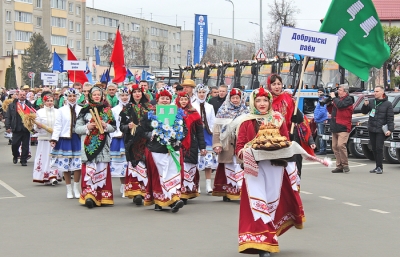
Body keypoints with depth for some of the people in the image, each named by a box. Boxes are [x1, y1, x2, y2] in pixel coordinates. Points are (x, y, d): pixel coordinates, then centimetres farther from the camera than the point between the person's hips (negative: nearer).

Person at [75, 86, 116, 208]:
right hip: (89, 145, -2)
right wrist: (87, 127, -11)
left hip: (103, 145, 2)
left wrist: (105, 126, -8)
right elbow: (77, 128, 5)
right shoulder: (85, 110, 8)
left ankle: (103, 196, 5)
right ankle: (89, 195, -17)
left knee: (102, 170, -2)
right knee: (89, 170, -11)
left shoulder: (107, 110, 14)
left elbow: (113, 127, 12)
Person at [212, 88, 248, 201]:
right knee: (228, 169, 5)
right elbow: (217, 130, 3)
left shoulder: (245, 112, 8)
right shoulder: (223, 112, 7)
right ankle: (227, 192, 14)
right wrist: (217, 144, -5)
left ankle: (241, 191, -9)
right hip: (227, 145, 0)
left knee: (240, 168, -9)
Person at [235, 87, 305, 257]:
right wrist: (243, 153, -20)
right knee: (258, 202, -8)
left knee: (273, 200, 8)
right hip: (254, 166, -2)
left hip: (275, 165, 2)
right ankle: (262, 242, -8)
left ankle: (267, 238, 24)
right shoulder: (246, 122, 4)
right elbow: (240, 145, 1)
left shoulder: (278, 120, 9)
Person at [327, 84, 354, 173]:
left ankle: (345, 165, -9)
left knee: (341, 145, -19)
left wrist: (333, 97, -9)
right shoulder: (338, 98, 18)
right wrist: (329, 103, 9)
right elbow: (331, 110, 26)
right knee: (334, 146, 6)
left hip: (343, 127, -8)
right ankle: (339, 166, 11)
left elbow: (340, 105, -23)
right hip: (335, 127, 8)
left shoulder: (348, 99, -4)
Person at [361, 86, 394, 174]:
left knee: (379, 148, -8)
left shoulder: (387, 104, -2)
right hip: (371, 129, 5)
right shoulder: (371, 102, 8)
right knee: (374, 149, 8)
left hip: (381, 130, -5)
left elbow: (390, 118, -3)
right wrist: (365, 105, -8)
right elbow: (364, 112, 13)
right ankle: (378, 166, 16)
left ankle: (379, 167, -3)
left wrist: (390, 129, -13)